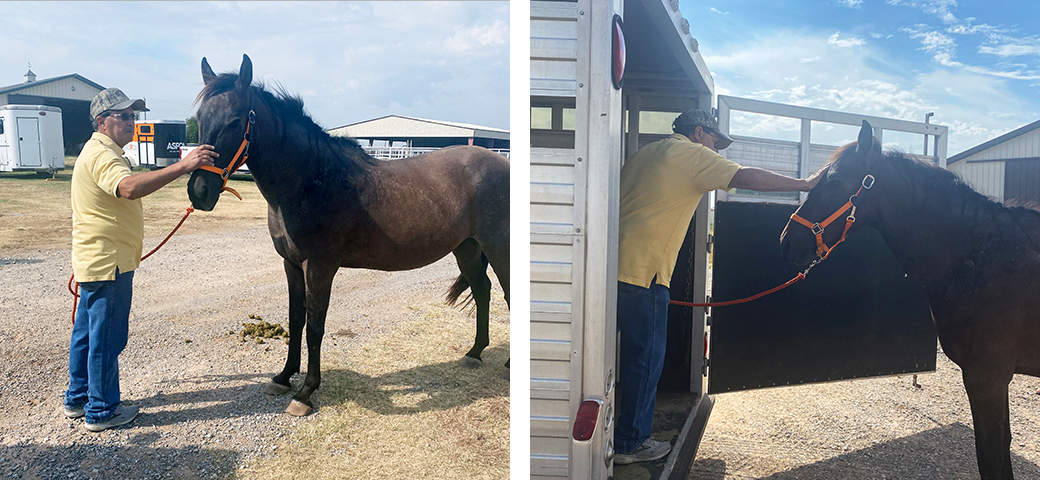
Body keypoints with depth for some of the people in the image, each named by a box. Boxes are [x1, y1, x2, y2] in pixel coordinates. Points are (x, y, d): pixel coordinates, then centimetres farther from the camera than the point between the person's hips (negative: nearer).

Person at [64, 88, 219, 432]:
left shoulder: (101, 152, 19)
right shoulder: (102, 155, -18)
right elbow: (130, 188, -39)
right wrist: (183, 166, -46)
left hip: (95, 260, 11)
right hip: (108, 263, -11)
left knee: (88, 332, 19)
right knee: (107, 337, -1)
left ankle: (78, 398, 31)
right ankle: (101, 411, 9)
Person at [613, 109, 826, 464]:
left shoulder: (643, 154, 22)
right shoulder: (693, 154, -2)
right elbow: (748, 178, -8)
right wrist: (805, 184, 0)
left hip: (612, 265, 9)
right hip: (643, 274, -9)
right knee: (645, 358, 4)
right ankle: (630, 443, 15)